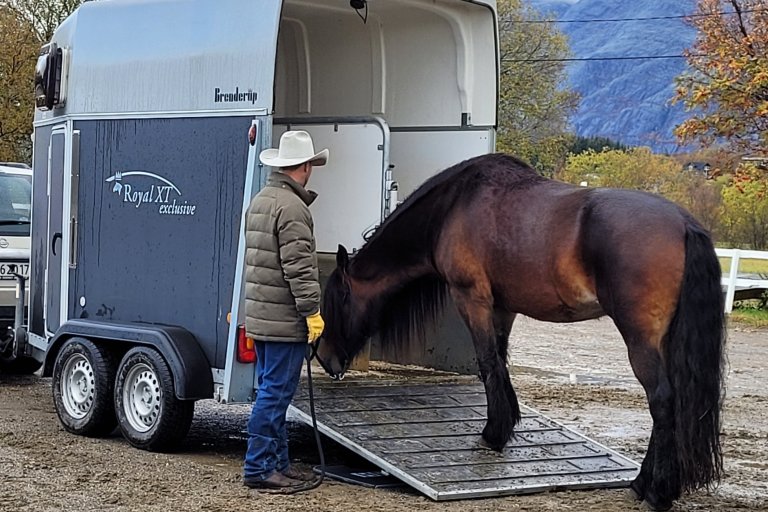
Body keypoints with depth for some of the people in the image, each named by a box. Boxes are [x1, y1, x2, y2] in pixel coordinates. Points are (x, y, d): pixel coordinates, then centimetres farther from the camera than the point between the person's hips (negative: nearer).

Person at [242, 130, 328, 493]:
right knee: (275, 393, -5)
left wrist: (240, 306, 28)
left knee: (271, 391, 14)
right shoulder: (292, 207, -16)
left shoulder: (259, 201, 16)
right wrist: (312, 311, -16)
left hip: (259, 315, 10)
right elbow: (298, 267, -20)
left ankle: (278, 463, 21)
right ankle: (259, 467, -2)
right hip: (285, 319, -10)